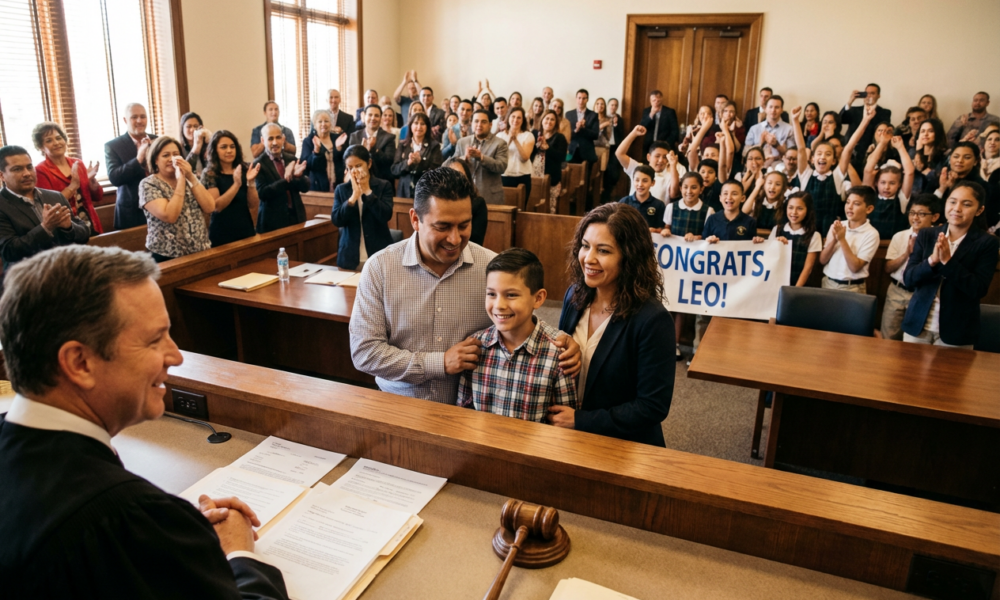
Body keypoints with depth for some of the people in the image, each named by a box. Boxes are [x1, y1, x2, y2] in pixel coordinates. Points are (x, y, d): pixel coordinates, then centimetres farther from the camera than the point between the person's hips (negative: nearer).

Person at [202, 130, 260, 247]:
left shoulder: (244, 170, 4)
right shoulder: (209, 174, -5)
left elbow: (254, 205, 0)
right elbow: (217, 206, -16)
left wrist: (250, 182, -15)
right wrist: (236, 184, -25)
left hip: (246, 230, 3)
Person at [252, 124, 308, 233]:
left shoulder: (291, 158, 6)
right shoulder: (259, 164, -7)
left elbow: (305, 187, 3)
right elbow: (262, 193, -17)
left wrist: (298, 175, -18)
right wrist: (285, 179, -26)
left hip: (296, 216, 4)